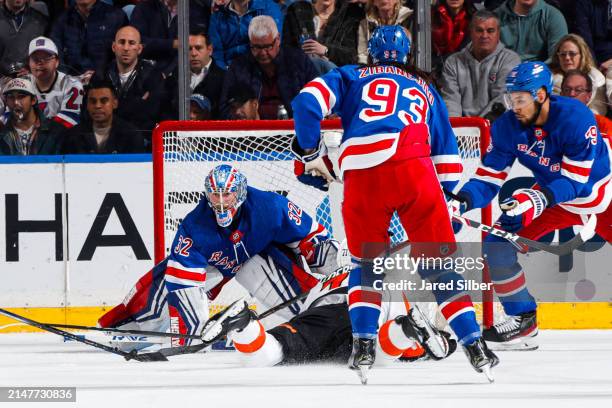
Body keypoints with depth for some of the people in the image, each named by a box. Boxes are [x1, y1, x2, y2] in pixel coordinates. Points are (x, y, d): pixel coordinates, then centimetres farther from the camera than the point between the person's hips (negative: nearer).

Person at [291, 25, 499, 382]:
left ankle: (363, 346, 6)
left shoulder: (352, 76, 26)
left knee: (366, 260, 18)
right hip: (414, 169, 1)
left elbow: (308, 101, 9)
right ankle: (475, 346, 2)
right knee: (440, 260, 8)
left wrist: (309, 153, 19)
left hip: (362, 173, -1)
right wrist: (446, 199, 34)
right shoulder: (424, 89, 32)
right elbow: (447, 151, 28)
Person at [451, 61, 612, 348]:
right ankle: (522, 319, 4)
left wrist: (536, 201, -43)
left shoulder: (576, 117, -30)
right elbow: (490, 177, -12)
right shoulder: (507, 127, -16)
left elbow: (575, 180, -30)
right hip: (553, 197, 4)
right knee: (497, 245, -10)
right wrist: (461, 202, -31)